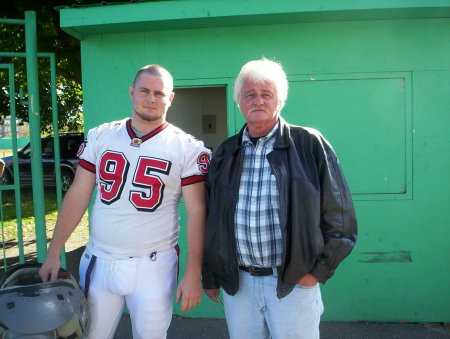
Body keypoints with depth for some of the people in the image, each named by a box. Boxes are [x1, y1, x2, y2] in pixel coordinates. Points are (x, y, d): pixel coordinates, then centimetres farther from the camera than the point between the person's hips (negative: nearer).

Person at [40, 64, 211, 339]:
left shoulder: (187, 148, -7)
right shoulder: (100, 137, 3)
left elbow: (196, 211, -8)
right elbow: (78, 195, 5)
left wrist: (193, 274, -11)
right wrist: (53, 253, 2)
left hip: (153, 265, -3)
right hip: (98, 262, 3)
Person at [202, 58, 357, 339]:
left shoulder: (310, 145, -4)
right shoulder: (225, 153, 7)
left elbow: (340, 217, -3)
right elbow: (211, 221, 12)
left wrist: (317, 271, -7)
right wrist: (210, 276, 12)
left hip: (293, 284, -3)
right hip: (237, 284, 4)